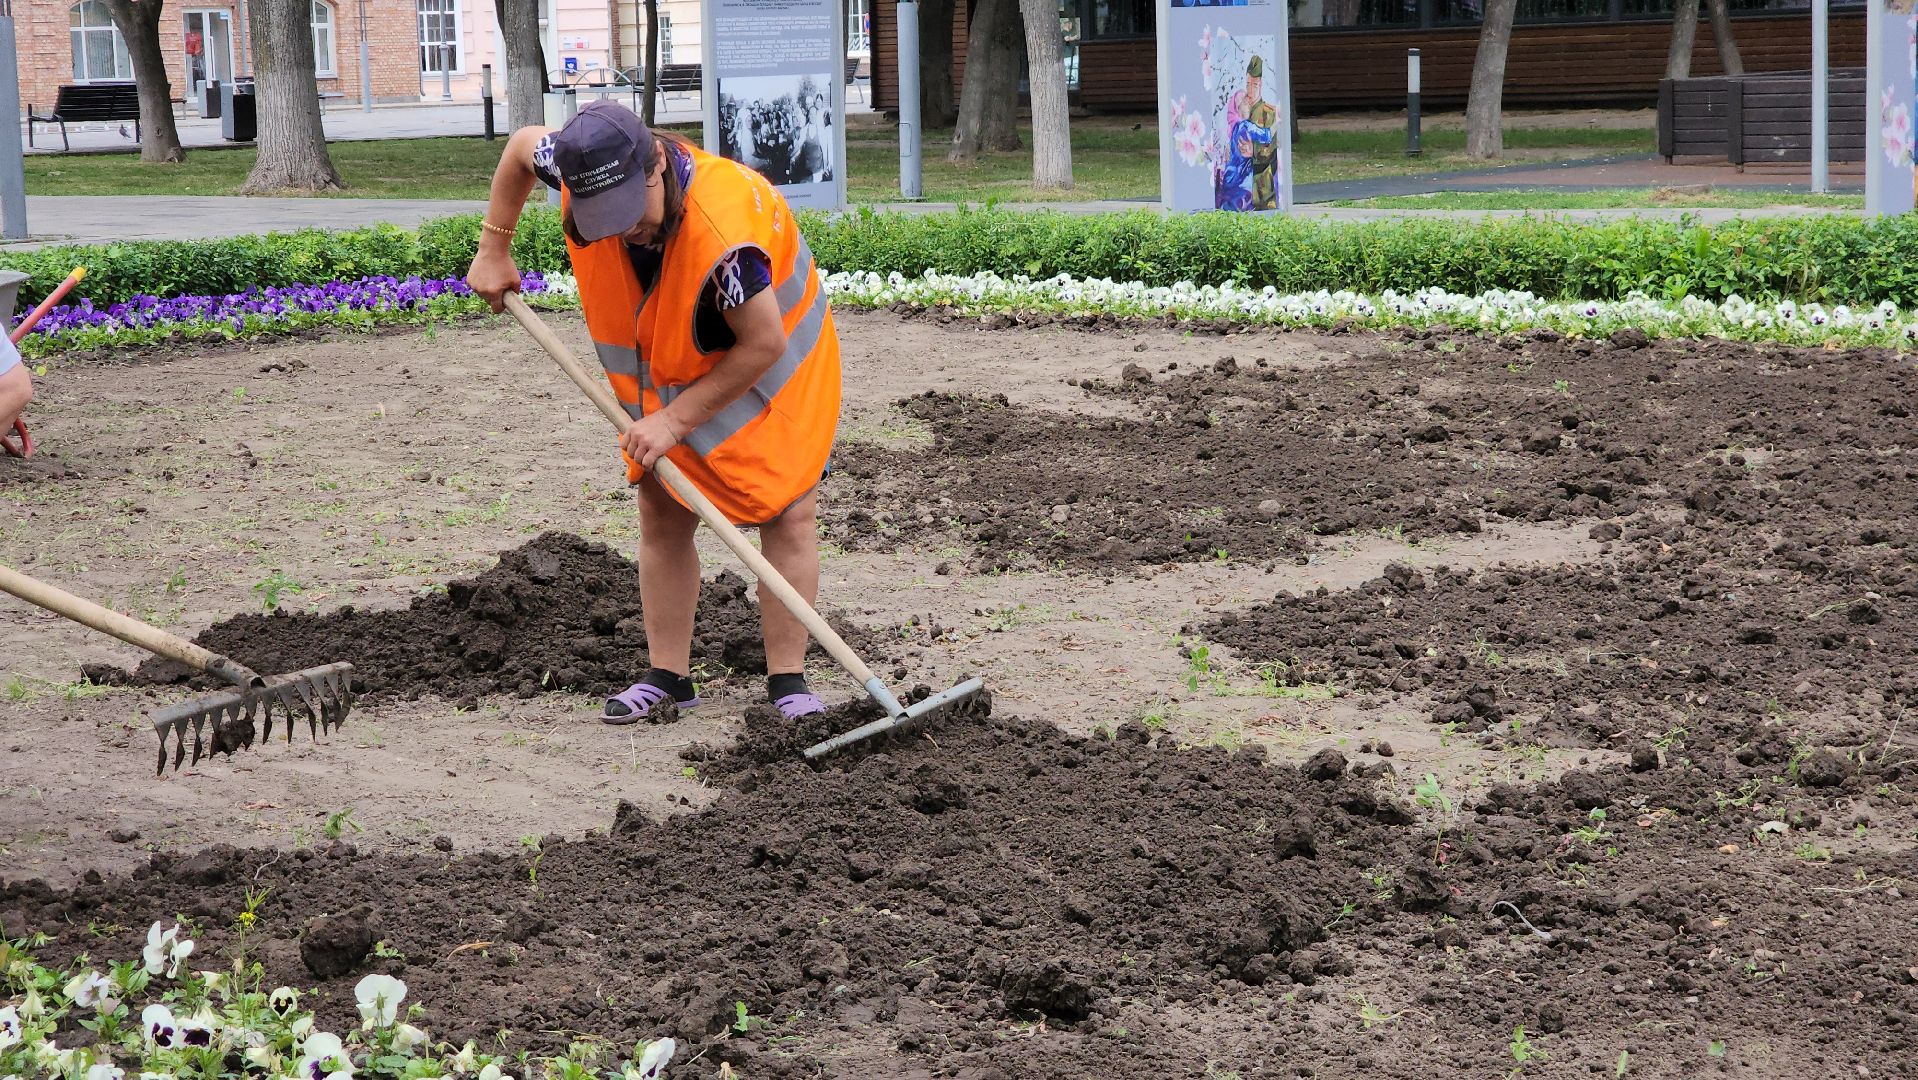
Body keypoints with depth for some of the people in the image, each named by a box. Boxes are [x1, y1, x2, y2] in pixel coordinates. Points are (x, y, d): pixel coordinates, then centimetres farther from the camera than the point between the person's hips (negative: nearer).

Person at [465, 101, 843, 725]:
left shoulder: (724, 232, -43)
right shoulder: (586, 170, -26)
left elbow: (763, 345, -32)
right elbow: (522, 144, -1)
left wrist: (676, 420, -27)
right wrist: (493, 250, -2)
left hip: (774, 362, -5)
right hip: (669, 366, 6)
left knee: (788, 515, -8)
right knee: (661, 512, 3)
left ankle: (787, 681, -4)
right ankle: (667, 676, 9)